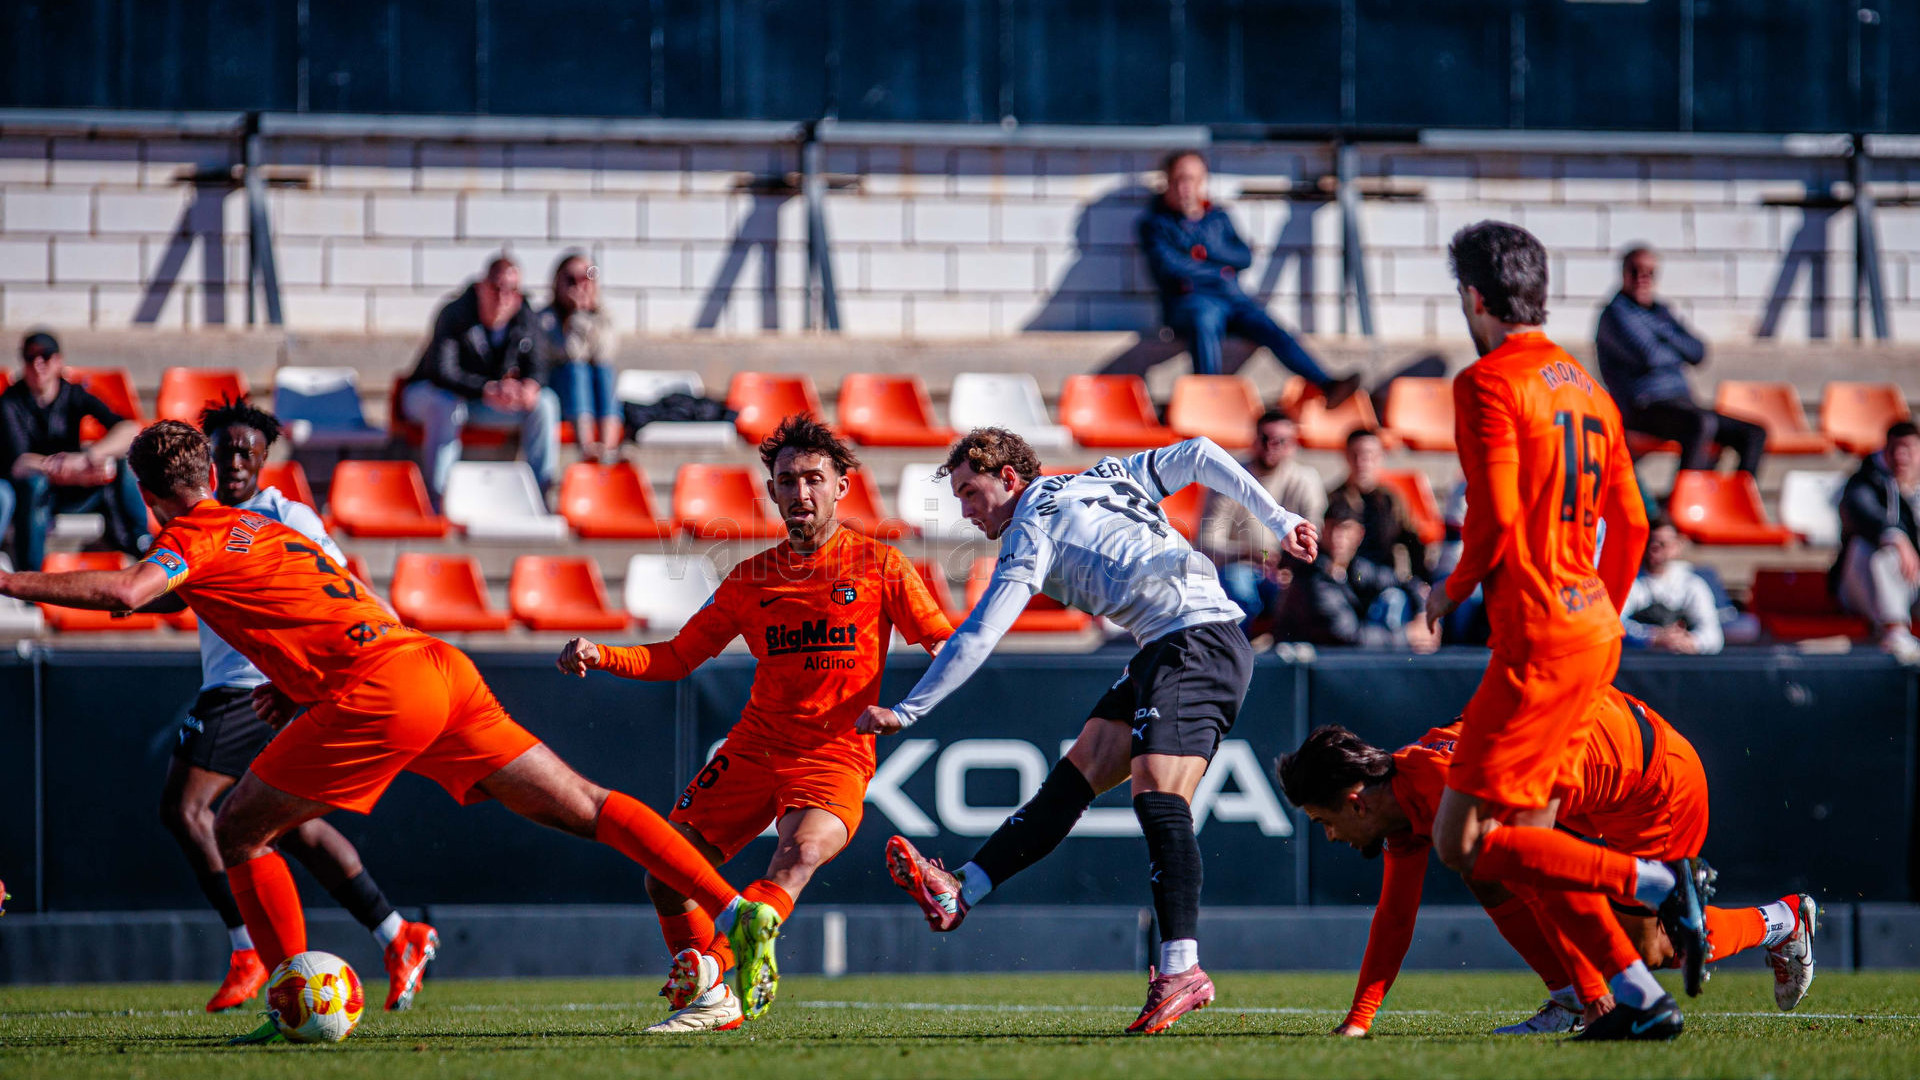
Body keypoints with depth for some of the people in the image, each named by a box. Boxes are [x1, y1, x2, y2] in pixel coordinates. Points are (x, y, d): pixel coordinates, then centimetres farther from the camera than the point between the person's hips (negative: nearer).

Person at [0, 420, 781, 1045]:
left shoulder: (191, 542, 3)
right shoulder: (264, 526, 29)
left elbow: (125, 593, -19)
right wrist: (296, 681, 24)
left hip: (379, 696, -8)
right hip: (440, 669, 8)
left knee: (237, 833, 5)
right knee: (585, 808, 8)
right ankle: (736, 910, 0)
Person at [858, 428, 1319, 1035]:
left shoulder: (1033, 531, -2)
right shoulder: (1104, 479, 22)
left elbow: (977, 638, -6)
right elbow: (1199, 457, 16)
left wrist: (905, 712, -2)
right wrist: (1277, 519, 8)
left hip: (1198, 641, -10)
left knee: (1156, 794, -21)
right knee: (1074, 776, 1)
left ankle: (1181, 969, -30)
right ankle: (958, 895, -5)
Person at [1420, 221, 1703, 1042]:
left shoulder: (1488, 383, -9)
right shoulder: (1585, 388, 16)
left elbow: (1496, 515, -18)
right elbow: (1631, 524, 20)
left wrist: (1454, 590, -1)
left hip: (1537, 637, -9)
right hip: (1594, 634, 9)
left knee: (1460, 842, -7)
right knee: (1528, 834, 14)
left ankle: (1659, 882, -17)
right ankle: (1637, 996, 5)